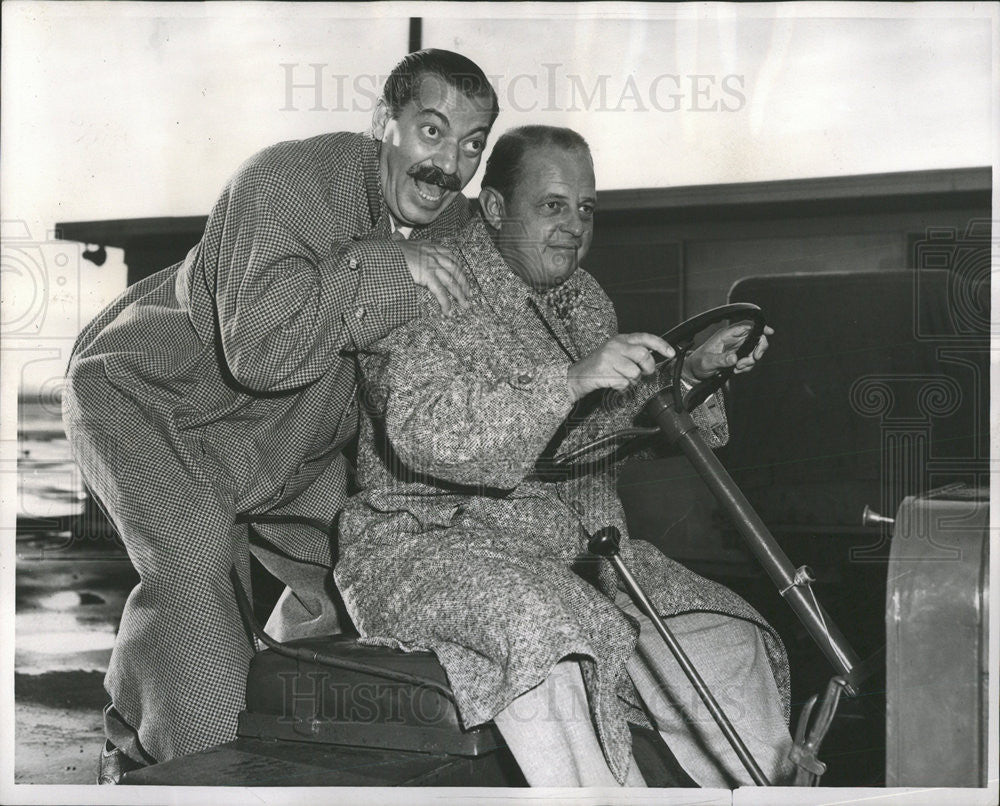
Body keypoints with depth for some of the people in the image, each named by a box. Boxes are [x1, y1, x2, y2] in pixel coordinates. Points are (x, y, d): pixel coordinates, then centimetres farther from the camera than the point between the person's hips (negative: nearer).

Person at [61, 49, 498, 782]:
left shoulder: (453, 223, -6)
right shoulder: (282, 183, -31)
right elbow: (262, 350, -43)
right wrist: (383, 264, -40)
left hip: (282, 434, 8)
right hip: (144, 394, -7)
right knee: (194, 556, -28)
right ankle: (153, 760, -12)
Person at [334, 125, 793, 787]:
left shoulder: (584, 297, 15)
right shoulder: (430, 293, -9)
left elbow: (611, 426, 22)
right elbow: (422, 431, -26)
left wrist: (692, 372, 4)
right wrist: (571, 379, -35)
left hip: (579, 545, 7)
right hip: (432, 539, -7)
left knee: (727, 639, -8)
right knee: (552, 632, -36)